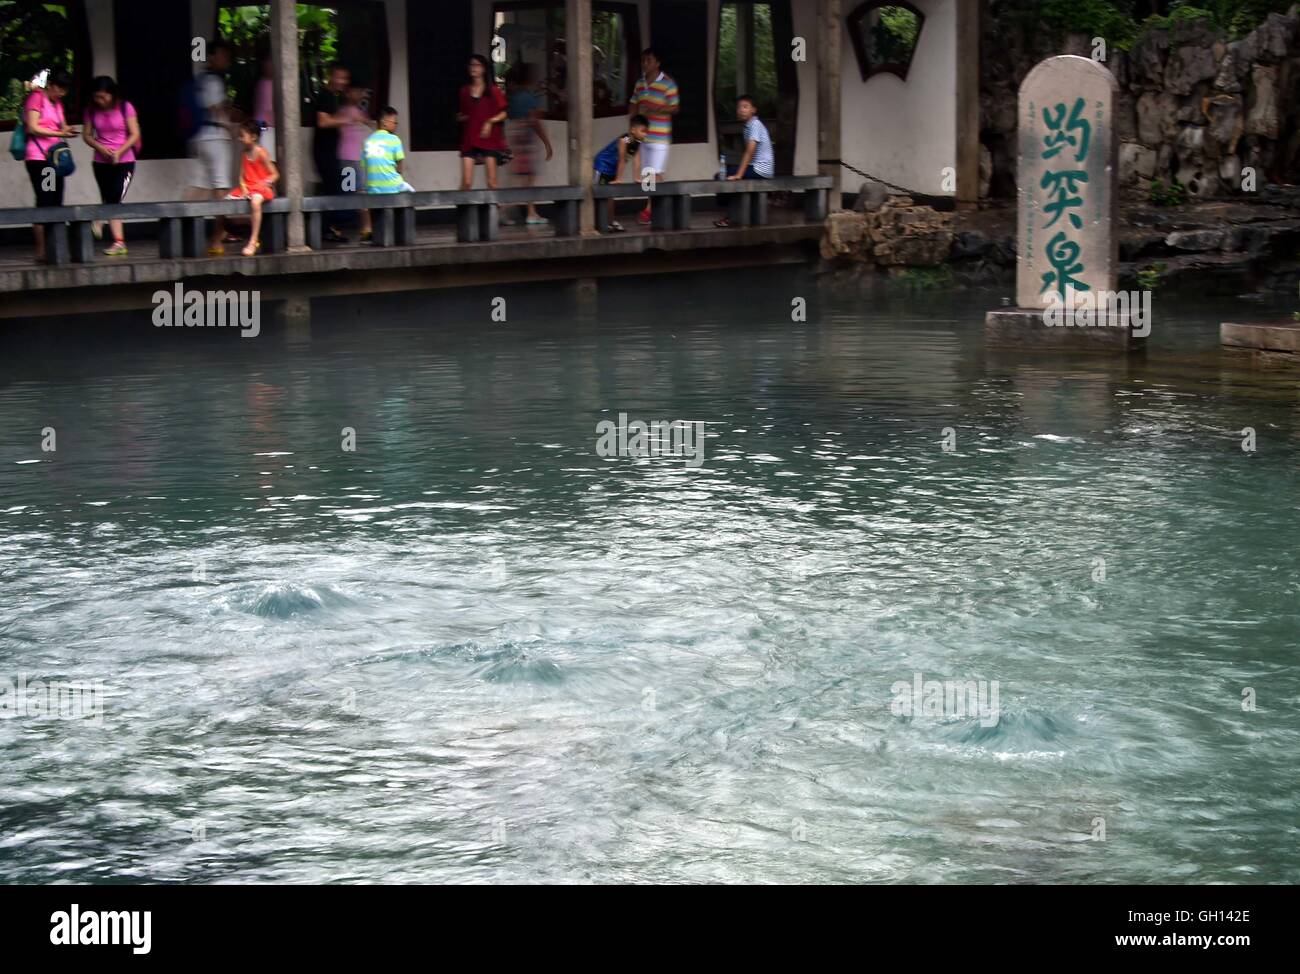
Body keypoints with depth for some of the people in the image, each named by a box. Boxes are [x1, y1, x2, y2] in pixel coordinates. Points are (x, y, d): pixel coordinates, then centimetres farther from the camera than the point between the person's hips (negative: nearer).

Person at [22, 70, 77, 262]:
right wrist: (60, 133, -17)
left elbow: (62, 127, 20)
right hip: (38, 158, -8)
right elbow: (33, 128, -12)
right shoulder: (36, 98, -4)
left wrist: (67, 131, -4)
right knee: (44, 202, -11)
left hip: (54, 158, 8)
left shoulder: (57, 103, 20)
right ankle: (41, 252, -11)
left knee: (56, 204, 5)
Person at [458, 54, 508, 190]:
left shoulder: (493, 91, 2)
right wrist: (460, 117, -1)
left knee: (492, 182, -2)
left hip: (488, 140, -2)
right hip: (469, 141, 2)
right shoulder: (465, 91, 11)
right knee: (466, 182, -6)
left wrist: (490, 121, -12)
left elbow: (503, 114, 4)